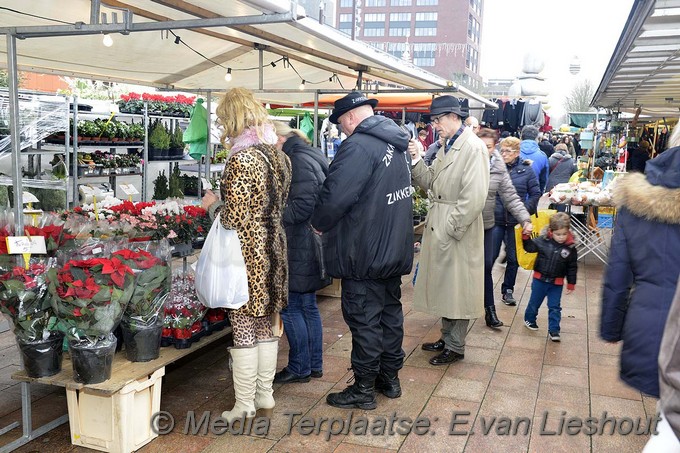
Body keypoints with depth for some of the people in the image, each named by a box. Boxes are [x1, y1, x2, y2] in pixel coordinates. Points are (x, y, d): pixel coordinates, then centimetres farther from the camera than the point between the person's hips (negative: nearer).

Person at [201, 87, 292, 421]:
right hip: (273, 250, 8)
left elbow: (236, 217, -22)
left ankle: (244, 408, 13)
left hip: (247, 255, -8)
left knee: (244, 329, 2)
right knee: (265, 326, 16)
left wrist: (213, 204, -2)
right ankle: (265, 398, 29)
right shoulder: (277, 154, 8)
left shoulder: (241, 159, -18)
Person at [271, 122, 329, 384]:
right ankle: (314, 365, 25)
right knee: (307, 306, 15)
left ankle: (300, 368, 11)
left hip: (300, 251, -10)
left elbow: (302, 207, -23)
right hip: (307, 247, 10)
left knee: (290, 307, -1)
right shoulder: (307, 157, 17)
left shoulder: (298, 161, -15)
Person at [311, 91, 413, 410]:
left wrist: (319, 222, -7)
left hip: (365, 252, -9)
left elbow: (334, 197, -25)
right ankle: (390, 377, 31)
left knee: (364, 319, 1)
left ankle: (364, 389, 13)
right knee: (390, 311, 17)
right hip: (395, 249, 9)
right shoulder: (396, 144, 10)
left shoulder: (358, 146, -20)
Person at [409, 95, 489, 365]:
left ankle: (455, 347, 17)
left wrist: (452, 229, -20)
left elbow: (474, 197, -21)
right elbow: (431, 182, 11)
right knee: (444, 284, 17)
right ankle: (447, 338, 32)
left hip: (458, 230, -9)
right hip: (438, 227, 9)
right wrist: (415, 160, -3)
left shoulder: (474, 148, -16)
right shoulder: (447, 146, 13)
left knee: (457, 287, 3)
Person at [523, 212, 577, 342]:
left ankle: (553, 330, 14)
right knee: (534, 302, 17)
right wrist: (526, 237, -19)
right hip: (540, 279, 0)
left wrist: (571, 284, 2)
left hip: (557, 283, 0)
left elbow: (572, 267, -2)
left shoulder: (570, 247, -10)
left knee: (554, 307, 5)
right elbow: (530, 247, -1)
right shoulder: (543, 241, -13)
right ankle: (529, 319, 40)